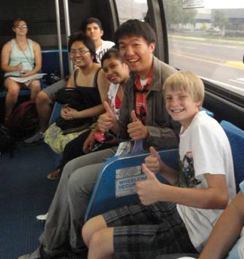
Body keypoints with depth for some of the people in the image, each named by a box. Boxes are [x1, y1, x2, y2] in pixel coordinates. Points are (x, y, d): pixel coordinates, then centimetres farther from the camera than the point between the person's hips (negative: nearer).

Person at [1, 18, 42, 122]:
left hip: (30, 75, 1)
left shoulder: (35, 45, 11)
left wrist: (31, 72, -17)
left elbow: (38, 65, 5)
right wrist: (15, 68, -21)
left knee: (36, 84, -36)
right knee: (14, 88, -38)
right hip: (12, 75, -1)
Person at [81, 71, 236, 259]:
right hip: (180, 208, 8)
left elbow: (220, 197, -25)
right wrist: (162, 169, -4)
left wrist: (161, 192, -29)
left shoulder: (204, 128, -18)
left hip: (193, 228, -8)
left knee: (99, 242, -8)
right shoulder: (188, 127, 10)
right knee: (90, 229, 6)